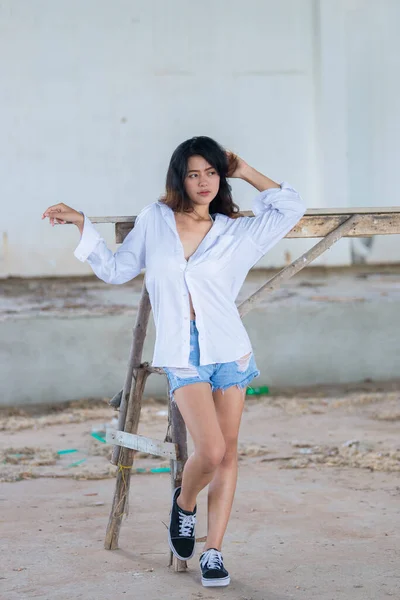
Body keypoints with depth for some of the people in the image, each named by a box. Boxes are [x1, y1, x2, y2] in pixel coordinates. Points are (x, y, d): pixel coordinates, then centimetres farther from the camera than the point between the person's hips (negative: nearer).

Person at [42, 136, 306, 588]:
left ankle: (213, 553, 10)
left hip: (229, 350, 2)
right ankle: (184, 503, 17)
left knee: (227, 453, 1)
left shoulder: (234, 231, 5)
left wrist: (244, 171, 7)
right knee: (210, 452, -16)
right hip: (183, 355, -2)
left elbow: (291, 207, 7)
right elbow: (116, 270, 15)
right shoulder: (154, 221, 6)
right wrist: (81, 225, 11)